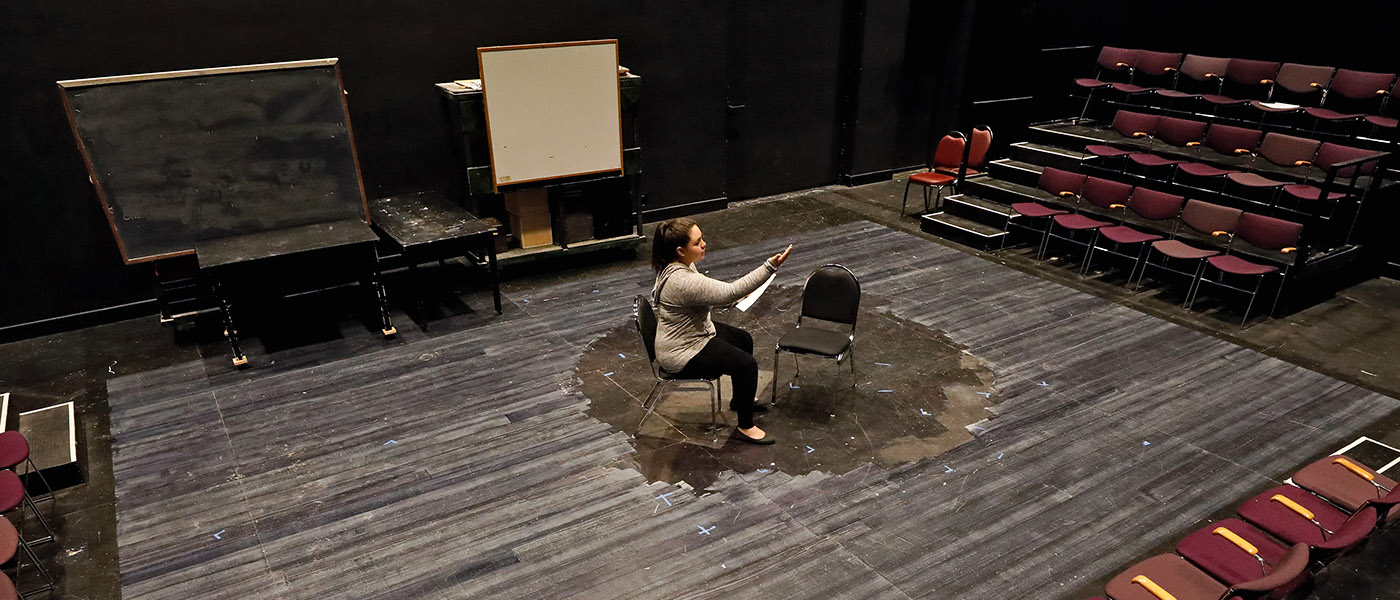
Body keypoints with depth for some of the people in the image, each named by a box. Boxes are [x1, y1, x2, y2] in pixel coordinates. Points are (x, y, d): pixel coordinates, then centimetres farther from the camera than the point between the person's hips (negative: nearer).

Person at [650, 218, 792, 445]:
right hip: (681, 354, -11)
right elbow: (729, 292, -35)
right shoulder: (683, 281, -35)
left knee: (744, 340, 22)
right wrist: (770, 267, -38)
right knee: (747, 364, -15)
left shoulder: (680, 265, -2)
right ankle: (745, 427, 1)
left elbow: (709, 292, 16)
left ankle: (741, 399, 39)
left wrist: (735, 297, 1)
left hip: (696, 330, 11)